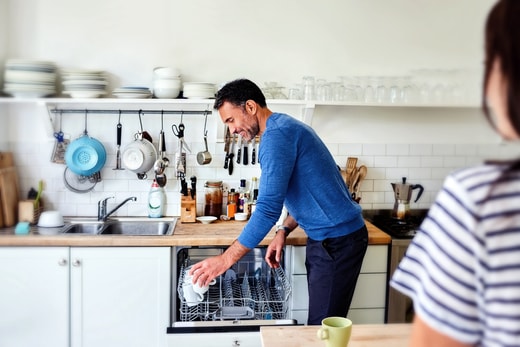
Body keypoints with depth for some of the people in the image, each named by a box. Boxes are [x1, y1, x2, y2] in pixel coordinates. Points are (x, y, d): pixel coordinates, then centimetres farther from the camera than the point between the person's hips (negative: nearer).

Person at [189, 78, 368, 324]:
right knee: (318, 324, 14)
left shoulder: (276, 134, -18)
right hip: (326, 238, 10)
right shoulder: (285, 127, 14)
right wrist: (284, 231, 10)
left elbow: (268, 209, -24)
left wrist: (226, 259, -18)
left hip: (338, 241, -10)